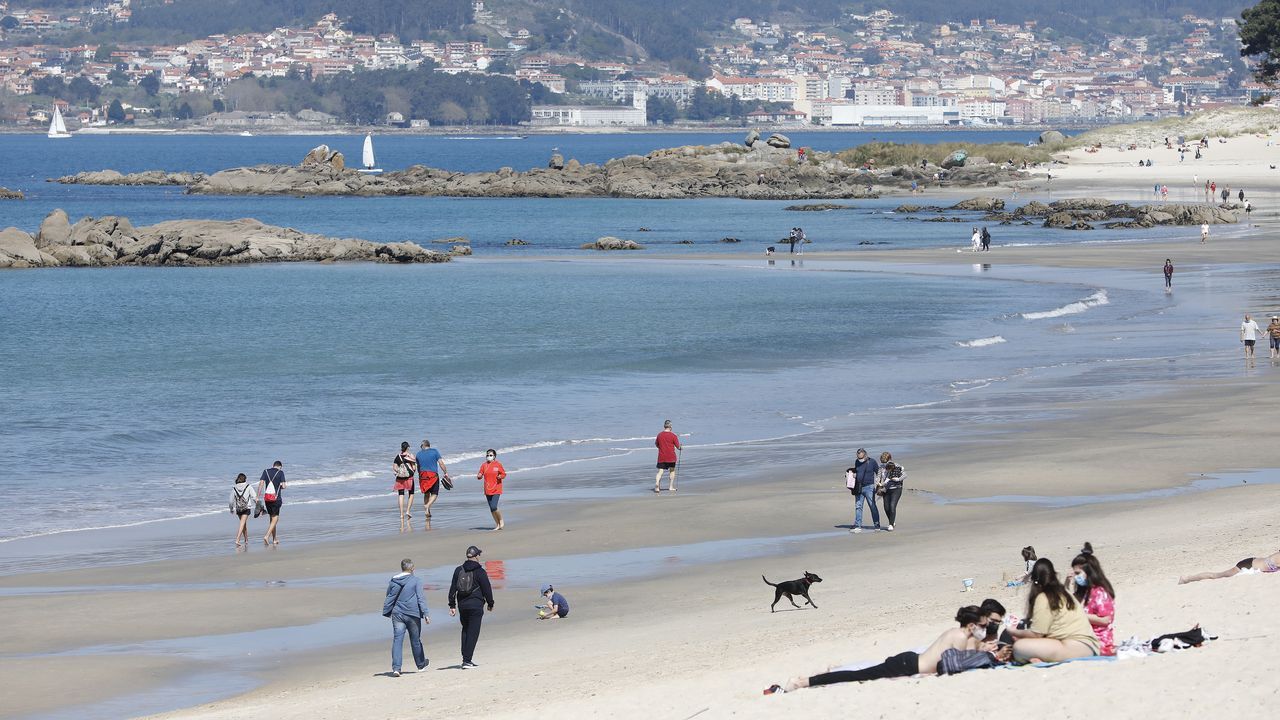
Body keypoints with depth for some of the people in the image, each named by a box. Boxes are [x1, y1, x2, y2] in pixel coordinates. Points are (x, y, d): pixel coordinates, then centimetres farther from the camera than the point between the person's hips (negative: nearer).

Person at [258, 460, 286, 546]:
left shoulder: (266, 471, 6)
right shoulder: (280, 472, -4)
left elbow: (261, 483, -3)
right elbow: (283, 486, -9)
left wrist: (258, 497, -3)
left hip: (267, 498, 4)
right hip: (276, 499, -4)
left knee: (272, 518, 16)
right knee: (275, 519, -2)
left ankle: (274, 539, 20)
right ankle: (266, 536, -19)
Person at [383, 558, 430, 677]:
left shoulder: (393, 582, 5)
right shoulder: (416, 581, -5)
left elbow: (389, 599, 12)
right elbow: (421, 598, -9)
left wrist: (386, 613, 22)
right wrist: (425, 613, -10)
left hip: (397, 615, 2)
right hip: (413, 615, -2)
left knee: (397, 640, -3)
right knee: (415, 640, 14)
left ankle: (396, 668, -16)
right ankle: (421, 664, 33)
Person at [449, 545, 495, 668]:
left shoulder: (459, 570, 6)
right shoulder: (479, 571, -7)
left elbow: (453, 588, 7)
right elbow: (487, 589, -4)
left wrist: (452, 605, 11)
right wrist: (490, 604, 10)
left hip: (462, 605, 5)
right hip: (476, 605, -5)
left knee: (465, 630, 19)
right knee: (473, 632, -3)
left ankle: (466, 658, 16)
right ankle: (467, 660, -9)